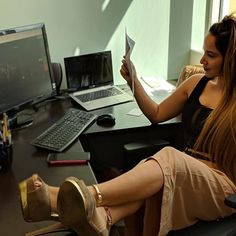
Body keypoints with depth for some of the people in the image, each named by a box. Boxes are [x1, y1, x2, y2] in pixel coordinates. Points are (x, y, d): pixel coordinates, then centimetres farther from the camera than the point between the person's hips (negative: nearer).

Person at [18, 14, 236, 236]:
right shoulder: (197, 83, 12)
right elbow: (156, 114, 20)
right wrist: (133, 81, 10)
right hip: (183, 172, 5)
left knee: (170, 158, -38)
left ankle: (89, 197, -53)